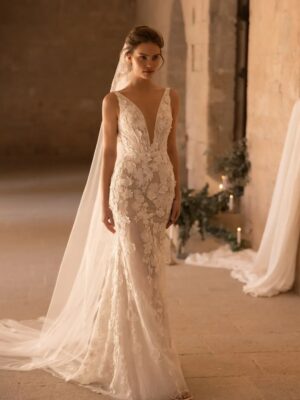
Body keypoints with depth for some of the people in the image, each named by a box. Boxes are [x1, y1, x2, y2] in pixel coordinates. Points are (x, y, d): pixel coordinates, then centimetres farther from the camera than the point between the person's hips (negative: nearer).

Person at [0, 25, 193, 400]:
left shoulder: (170, 97, 6)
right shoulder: (113, 101, -6)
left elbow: (171, 148, 11)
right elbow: (108, 153, -5)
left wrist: (178, 192, 8)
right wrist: (104, 203, -7)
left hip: (160, 188, 5)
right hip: (128, 190, -5)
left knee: (152, 271, 11)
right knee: (135, 273, -3)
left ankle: (138, 349, 29)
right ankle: (145, 364, 5)